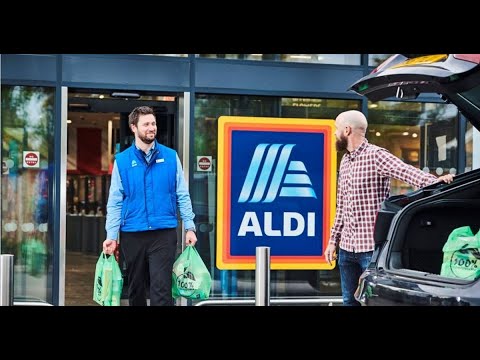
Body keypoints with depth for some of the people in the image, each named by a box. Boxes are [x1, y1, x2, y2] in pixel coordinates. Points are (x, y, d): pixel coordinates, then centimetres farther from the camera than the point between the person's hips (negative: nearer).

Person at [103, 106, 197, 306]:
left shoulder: (170, 157, 3)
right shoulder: (122, 160, 2)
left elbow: (182, 196, 4)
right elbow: (115, 202, 2)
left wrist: (189, 227, -2)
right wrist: (111, 236, -4)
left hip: (164, 234, -1)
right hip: (132, 235, 1)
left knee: (161, 288, -9)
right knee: (135, 289, 14)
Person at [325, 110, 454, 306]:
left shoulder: (375, 155, -9)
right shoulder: (345, 161, 16)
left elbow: (406, 171, -27)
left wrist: (434, 181, -45)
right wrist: (333, 240, 21)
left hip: (371, 247, -8)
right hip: (346, 246, 8)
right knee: (350, 301, 13)